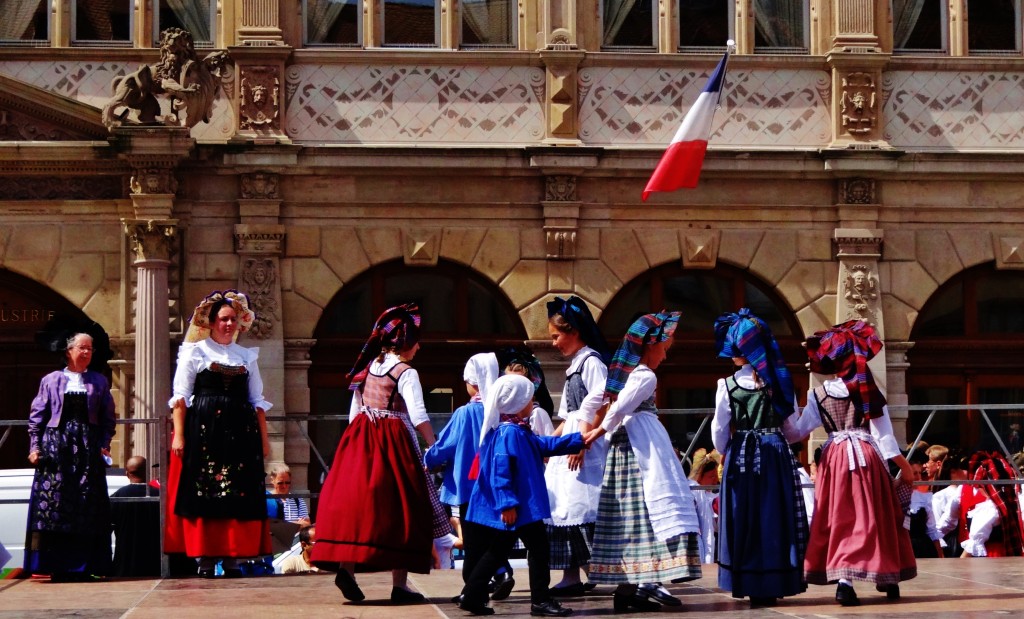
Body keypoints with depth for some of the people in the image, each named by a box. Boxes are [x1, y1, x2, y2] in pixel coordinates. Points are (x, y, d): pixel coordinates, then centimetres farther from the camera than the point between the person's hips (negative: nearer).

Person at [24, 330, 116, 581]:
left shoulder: (99, 381, 13)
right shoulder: (51, 381, 9)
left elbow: (108, 418, 12)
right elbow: (37, 416, 8)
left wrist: (104, 445, -1)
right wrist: (34, 446, -1)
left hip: (88, 447, 1)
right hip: (56, 445, -1)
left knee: (88, 506, -4)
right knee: (53, 502, -7)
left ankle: (83, 565, -1)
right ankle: (57, 567, -5)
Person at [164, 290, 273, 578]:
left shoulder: (247, 356, 17)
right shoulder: (195, 351, 6)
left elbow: (257, 401, 17)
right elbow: (180, 396, 0)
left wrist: (264, 438, 9)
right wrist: (179, 435, -10)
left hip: (240, 432, 4)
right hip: (203, 430, -4)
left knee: (239, 495, -1)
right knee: (203, 492, -6)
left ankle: (233, 557, 2)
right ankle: (205, 558, -3)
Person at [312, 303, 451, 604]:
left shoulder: (368, 367, 11)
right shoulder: (405, 372, -8)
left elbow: (354, 411, 14)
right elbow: (419, 416, -16)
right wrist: (434, 449, -12)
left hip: (360, 440, 6)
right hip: (393, 442, -6)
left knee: (356, 501, 4)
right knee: (399, 509, 1)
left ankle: (345, 565, -13)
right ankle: (399, 584, 2)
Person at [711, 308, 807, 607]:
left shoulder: (728, 384, -6)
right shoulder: (780, 380, 1)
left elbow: (720, 431, 0)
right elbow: (791, 427, 5)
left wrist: (724, 452, 19)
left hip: (741, 456, -2)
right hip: (776, 456, 2)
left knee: (744, 518, 4)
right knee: (775, 516, 7)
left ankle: (751, 586, 3)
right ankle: (774, 585, 9)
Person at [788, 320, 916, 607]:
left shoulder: (819, 394, 3)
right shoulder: (869, 391, -2)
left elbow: (799, 430, 4)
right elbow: (883, 432, -3)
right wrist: (902, 463, 5)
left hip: (835, 459, 1)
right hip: (867, 457, -1)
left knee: (839, 519, 3)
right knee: (874, 517, 7)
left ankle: (843, 578, -12)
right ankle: (888, 578, 17)